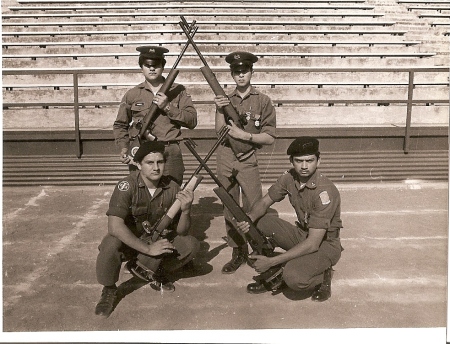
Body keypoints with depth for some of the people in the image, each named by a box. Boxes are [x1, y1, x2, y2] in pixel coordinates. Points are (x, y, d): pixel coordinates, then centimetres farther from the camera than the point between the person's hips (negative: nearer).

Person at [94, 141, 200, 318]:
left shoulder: (172, 188, -13)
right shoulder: (127, 185, -24)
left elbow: (180, 232, -9)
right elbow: (115, 226, -34)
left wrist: (185, 210, -30)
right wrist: (148, 249, -36)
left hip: (157, 240, 3)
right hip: (128, 241, -3)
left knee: (191, 245, -18)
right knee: (110, 245, -35)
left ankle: (157, 274, 10)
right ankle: (109, 291, -5)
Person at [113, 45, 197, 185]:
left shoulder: (177, 91, 9)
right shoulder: (132, 94, 11)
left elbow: (192, 121, 2)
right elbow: (120, 125, 18)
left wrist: (168, 107, -8)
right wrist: (124, 147, 2)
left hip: (170, 153, 0)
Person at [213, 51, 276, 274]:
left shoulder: (262, 101, -1)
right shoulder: (226, 99, 9)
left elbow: (269, 138, -3)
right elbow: (220, 130, -2)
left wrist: (245, 135, -15)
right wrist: (220, 110, -17)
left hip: (248, 161, -4)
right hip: (225, 158, 4)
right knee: (229, 209, 10)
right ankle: (238, 253, 23)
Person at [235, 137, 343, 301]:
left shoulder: (325, 191, -28)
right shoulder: (289, 178, -8)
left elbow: (313, 244, -30)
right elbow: (264, 202, 0)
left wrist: (272, 261, -31)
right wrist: (250, 218, -25)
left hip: (325, 245, -6)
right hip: (301, 234, 7)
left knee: (293, 278, -35)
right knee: (255, 221, -12)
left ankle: (322, 276, 0)